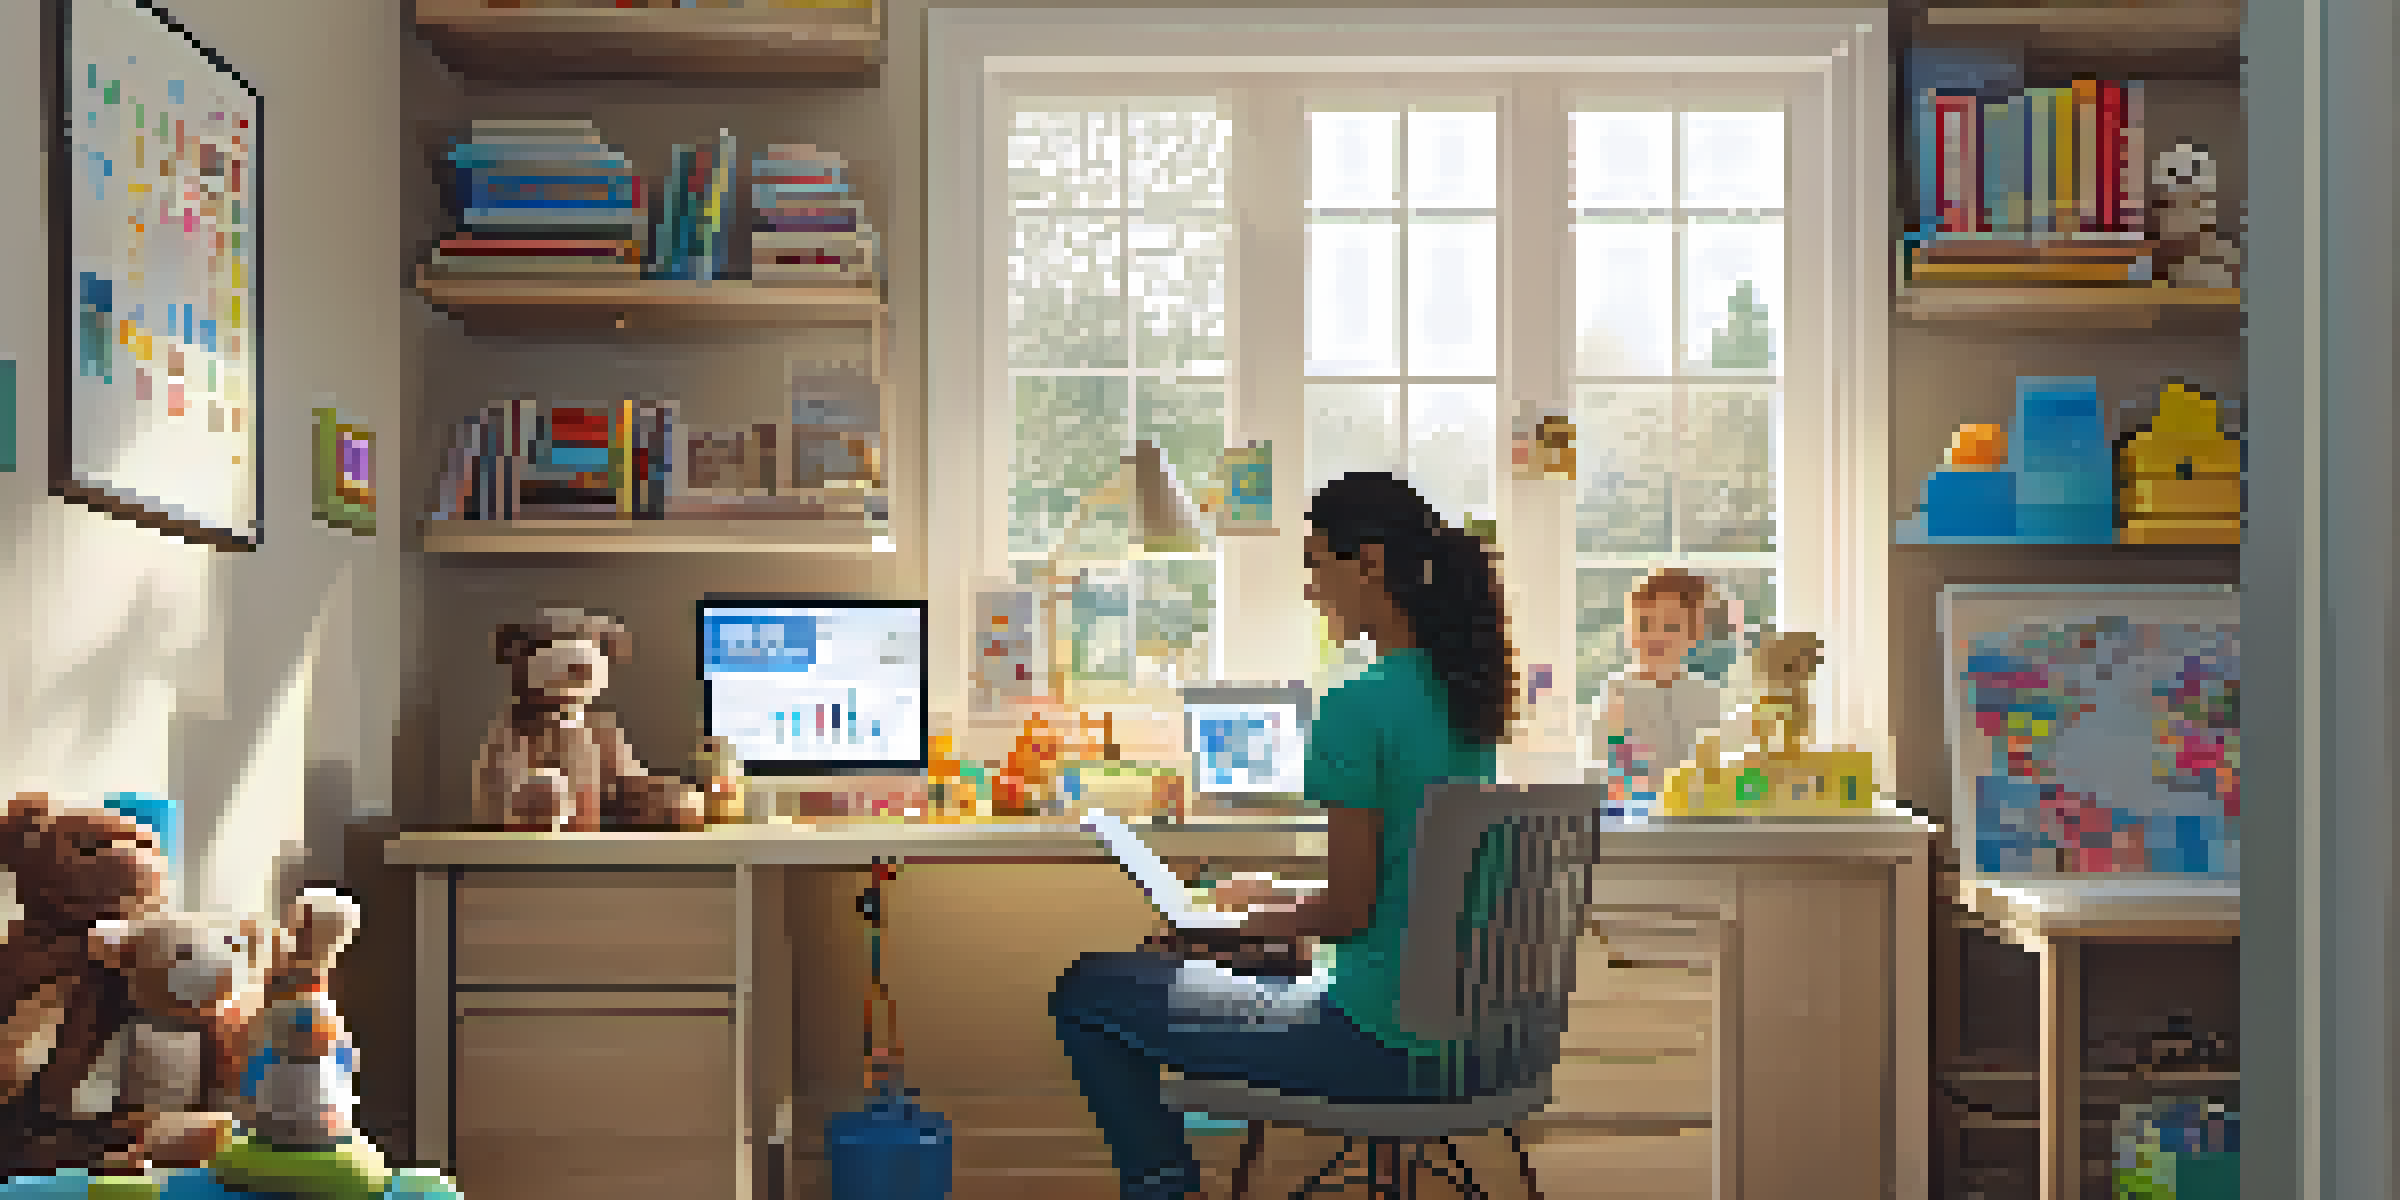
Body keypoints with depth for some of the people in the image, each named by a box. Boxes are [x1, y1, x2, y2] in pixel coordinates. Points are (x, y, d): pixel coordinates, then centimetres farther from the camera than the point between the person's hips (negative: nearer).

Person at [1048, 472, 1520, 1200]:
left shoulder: (1360, 709, -20)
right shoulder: (1464, 695, 7)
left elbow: (1348, 910, -18)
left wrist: (1244, 921, -2)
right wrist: (1279, 901, 18)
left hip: (1384, 1049, -9)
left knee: (1087, 993, 2)